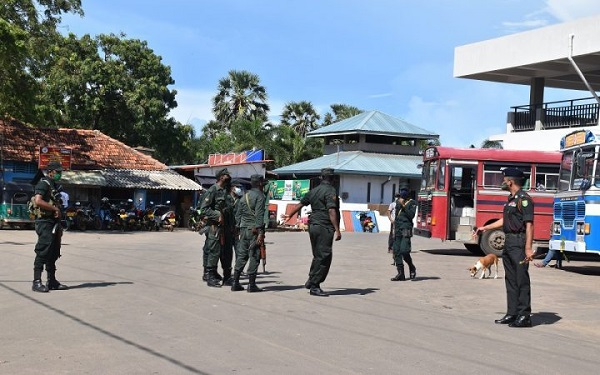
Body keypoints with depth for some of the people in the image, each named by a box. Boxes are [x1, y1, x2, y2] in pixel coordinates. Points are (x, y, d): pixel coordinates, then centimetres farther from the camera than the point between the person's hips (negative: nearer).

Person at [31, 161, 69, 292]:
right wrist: (55, 208, -18)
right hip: (45, 223, -10)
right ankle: (37, 282, -7)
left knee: (53, 254, 11)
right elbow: (38, 201, -25)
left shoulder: (54, 186, 19)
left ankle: (52, 281, 17)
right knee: (43, 253, -10)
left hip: (53, 223, 10)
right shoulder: (43, 184, -10)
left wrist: (59, 226, 20)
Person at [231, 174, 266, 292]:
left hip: (243, 229, 7)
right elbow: (259, 215, -16)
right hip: (254, 230, -7)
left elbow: (238, 214, 15)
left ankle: (235, 283, 11)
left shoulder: (244, 196, 14)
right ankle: (251, 285, -2)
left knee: (241, 255, 11)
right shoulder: (259, 196, -8)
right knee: (254, 256, -3)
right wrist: (260, 232, -17)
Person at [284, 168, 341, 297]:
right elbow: (331, 211, -20)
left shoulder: (313, 191, 14)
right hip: (324, 228, -8)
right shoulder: (330, 191, -10)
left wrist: (290, 215, 40)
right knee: (324, 256, -5)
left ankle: (311, 281, 25)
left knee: (318, 256, 19)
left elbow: (300, 203, 25)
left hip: (313, 226, 8)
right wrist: (337, 230, -22)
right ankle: (314, 286, -4)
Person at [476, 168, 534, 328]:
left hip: (519, 243, -10)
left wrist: (528, 248, -25)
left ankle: (524, 316, -2)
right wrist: (485, 228, 35)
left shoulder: (524, 199, -13)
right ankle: (512, 313, 19)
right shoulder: (511, 199, 17)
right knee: (510, 279, 12)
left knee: (521, 279, -6)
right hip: (509, 242, 10)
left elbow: (529, 224, -19)